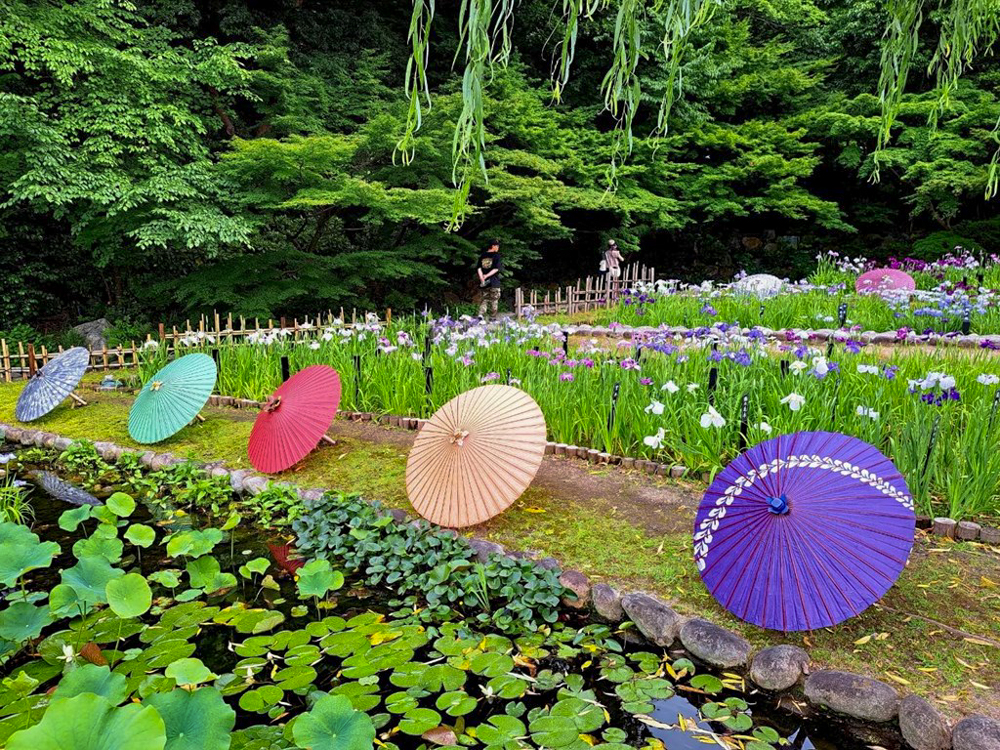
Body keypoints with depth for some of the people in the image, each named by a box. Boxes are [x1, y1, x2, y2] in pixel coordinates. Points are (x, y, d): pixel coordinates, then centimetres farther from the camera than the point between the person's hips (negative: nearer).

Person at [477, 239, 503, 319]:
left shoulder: (482, 255, 10)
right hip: (494, 282, -4)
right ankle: (493, 318, 5)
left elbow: (478, 268, 3)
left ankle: (481, 314, -7)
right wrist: (487, 276, -10)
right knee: (494, 300, 3)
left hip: (484, 282, 4)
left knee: (485, 299, 11)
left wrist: (482, 277, -4)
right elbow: (496, 269, -12)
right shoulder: (496, 255, -4)